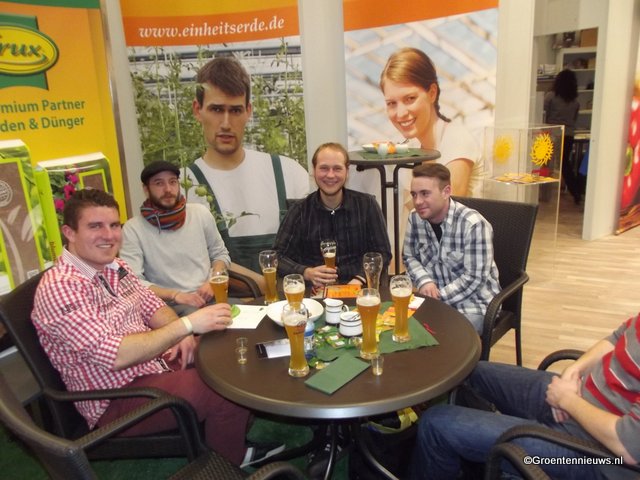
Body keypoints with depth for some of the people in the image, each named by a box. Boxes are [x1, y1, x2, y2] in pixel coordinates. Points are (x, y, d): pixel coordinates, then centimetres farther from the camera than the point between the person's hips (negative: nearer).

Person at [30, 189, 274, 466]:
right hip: (117, 400, -8)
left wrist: (182, 335, -9)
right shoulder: (58, 288, -22)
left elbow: (151, 306, 12)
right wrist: (187, 325, -30)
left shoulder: (115, 266, 4)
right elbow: (114, 355, -30)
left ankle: (237, 447, 22)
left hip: (155, 360, 9)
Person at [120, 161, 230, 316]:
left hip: (211, 297, 4)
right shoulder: (133, 229, -4)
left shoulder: (200, 213, 7)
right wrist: (175, 295, -21)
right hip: (171, 307, -4)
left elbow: (220, 254, 17)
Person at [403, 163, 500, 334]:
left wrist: (438, 298, -21)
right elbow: (409, 257, 8)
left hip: (473, 303, -5)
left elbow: (474, 278, -20)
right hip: (435, 297, 5)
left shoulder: (473, 224, -21)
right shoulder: (415, 218, -4)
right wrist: (424, 281, -11)